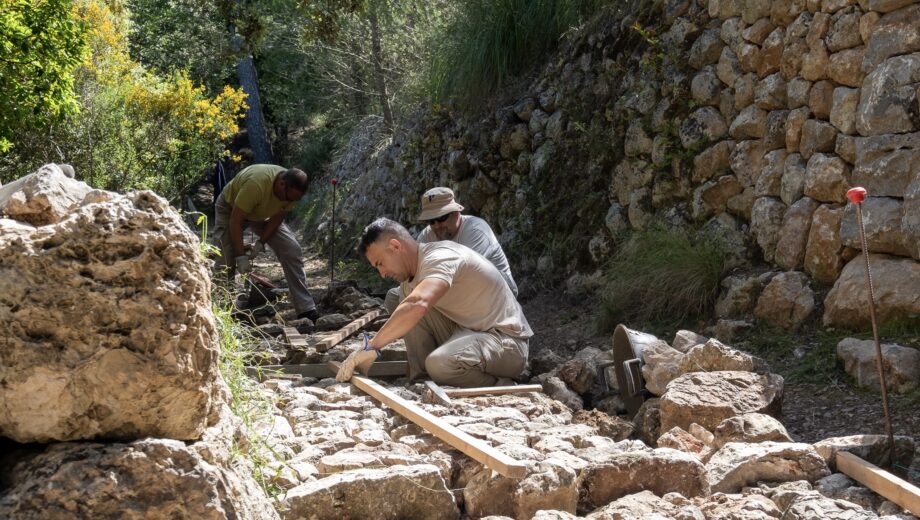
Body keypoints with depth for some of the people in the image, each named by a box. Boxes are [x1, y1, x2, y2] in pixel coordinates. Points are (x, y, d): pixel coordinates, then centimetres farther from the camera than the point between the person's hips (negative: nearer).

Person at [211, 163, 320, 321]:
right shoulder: (256, 184, -42)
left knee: (293, 252, -9)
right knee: (226, 263, -15)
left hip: (263, 214, 5)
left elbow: (278, 217, -9)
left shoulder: (292, 189, -24)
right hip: (230, 209, -4)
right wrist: (241, 256, -36)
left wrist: (261, 243, -20)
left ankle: (306, 309, -7)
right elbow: (235, 221, -36)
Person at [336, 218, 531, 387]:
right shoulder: (409, 272, 9)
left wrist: (370, 347, -39)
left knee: (440, 364, -34)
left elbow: (417, 305, -41)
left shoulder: (440, 257, -22)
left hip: (507, 341, -9)